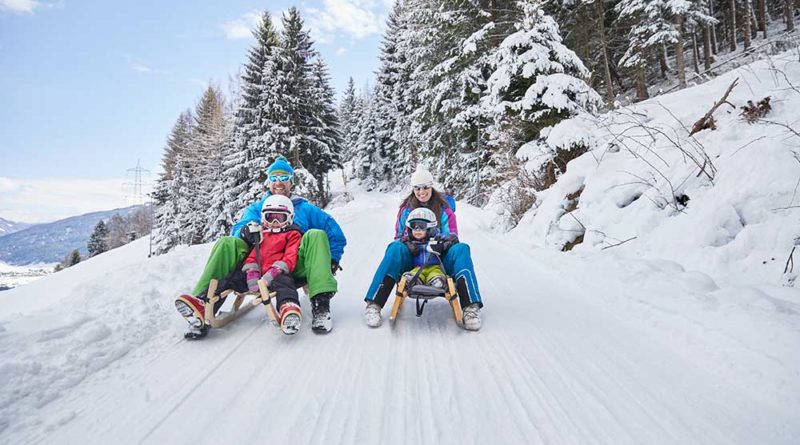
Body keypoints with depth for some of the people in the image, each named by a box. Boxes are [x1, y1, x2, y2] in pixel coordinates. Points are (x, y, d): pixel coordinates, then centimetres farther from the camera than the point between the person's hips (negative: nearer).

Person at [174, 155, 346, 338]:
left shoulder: (305, 209, 22)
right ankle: (203, 303, -34)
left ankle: (321, 303, -40)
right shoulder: (256, 208, 26)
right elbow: (237, 229, 7)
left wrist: (332, 261, 3)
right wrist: (245, 231, -18)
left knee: (316, 235, -27)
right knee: (227, 243, -19)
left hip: (293, 268, -1)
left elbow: (335, 233, 16)